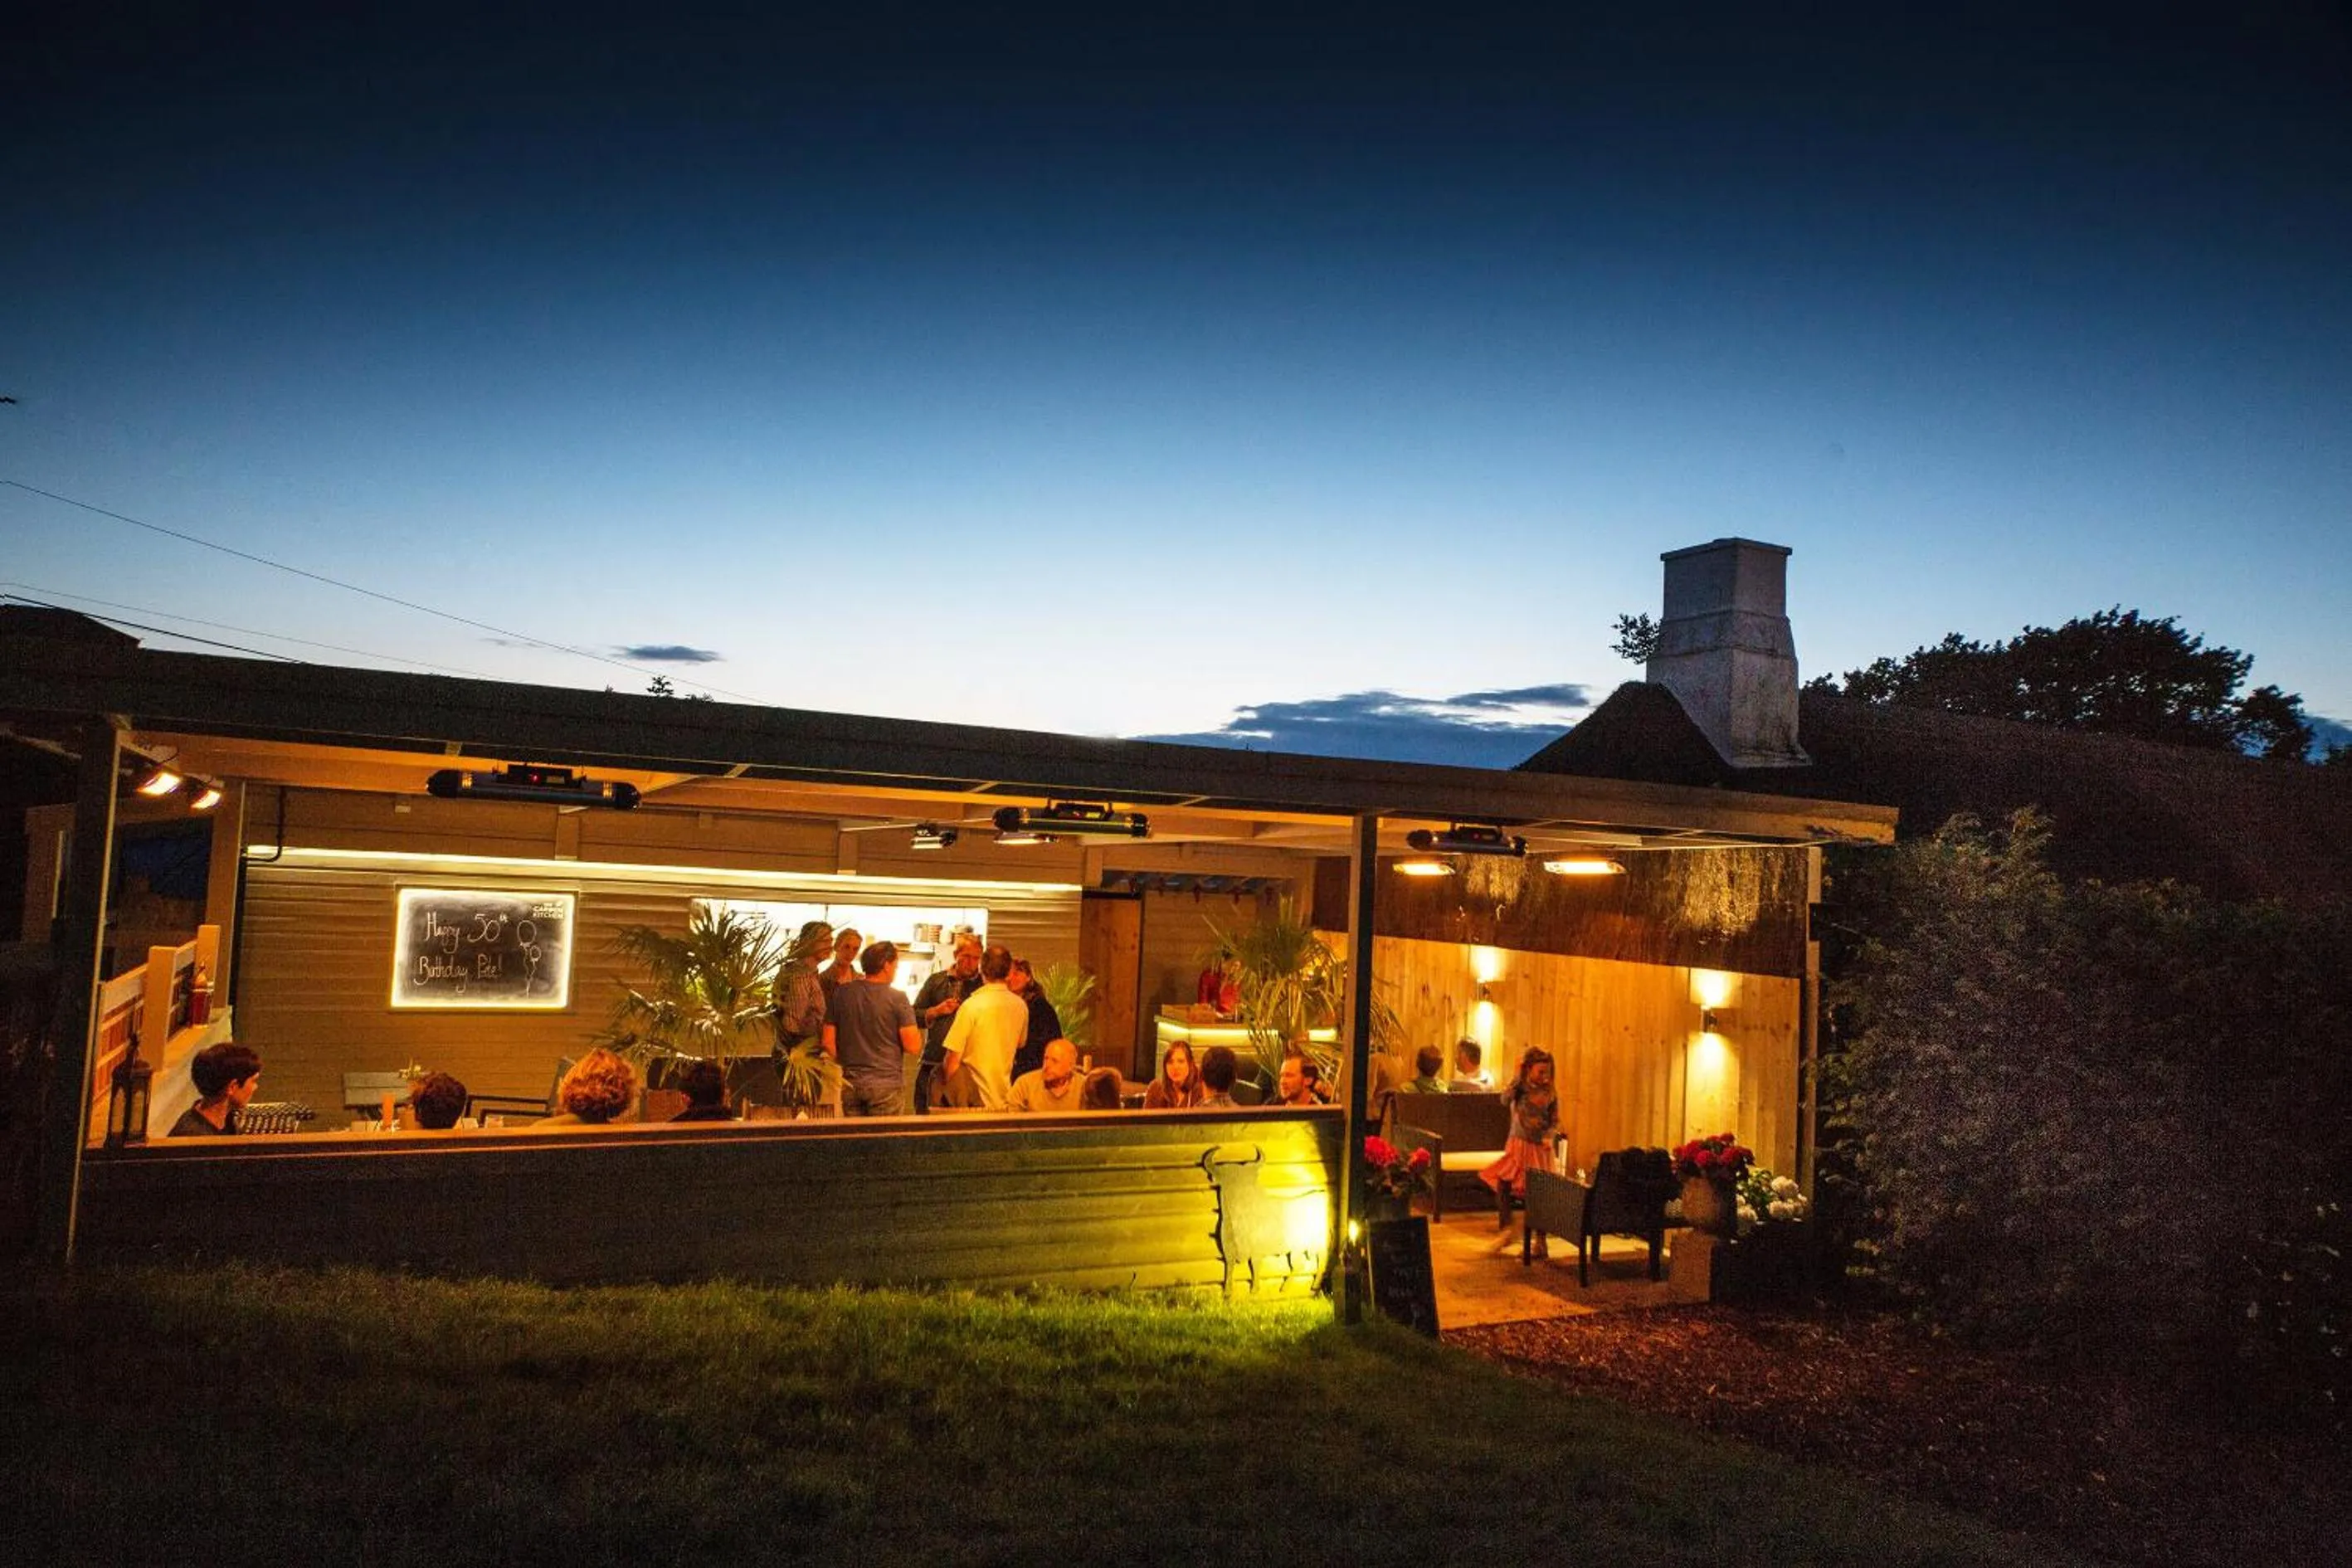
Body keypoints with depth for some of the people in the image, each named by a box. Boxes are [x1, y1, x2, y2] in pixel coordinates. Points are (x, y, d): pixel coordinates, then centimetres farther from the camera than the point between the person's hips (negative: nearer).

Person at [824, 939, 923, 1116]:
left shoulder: (841, 993, 4)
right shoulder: (896, 998, -9)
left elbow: (828, 1042, 6)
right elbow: (913, 1047, -12)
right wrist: (917, 1032, 8)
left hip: (850, 1082, 4)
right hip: (886, 1081, -4)